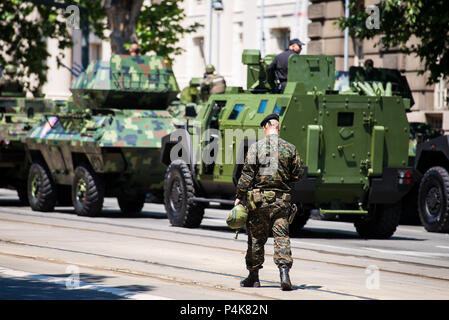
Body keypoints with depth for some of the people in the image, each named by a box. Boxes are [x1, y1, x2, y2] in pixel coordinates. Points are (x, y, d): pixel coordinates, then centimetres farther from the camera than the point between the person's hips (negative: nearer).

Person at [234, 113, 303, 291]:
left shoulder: (256, 146, -4)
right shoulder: (289, 148, 3)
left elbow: (247, 174, -7)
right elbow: (298, 174, 8)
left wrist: (239, 196, -2)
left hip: (259, 198, -1)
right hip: (281, 199, 1)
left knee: (256, 238, 9)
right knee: (281, 236, -1)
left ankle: (254, 276, 18)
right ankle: (284, 270, -21)